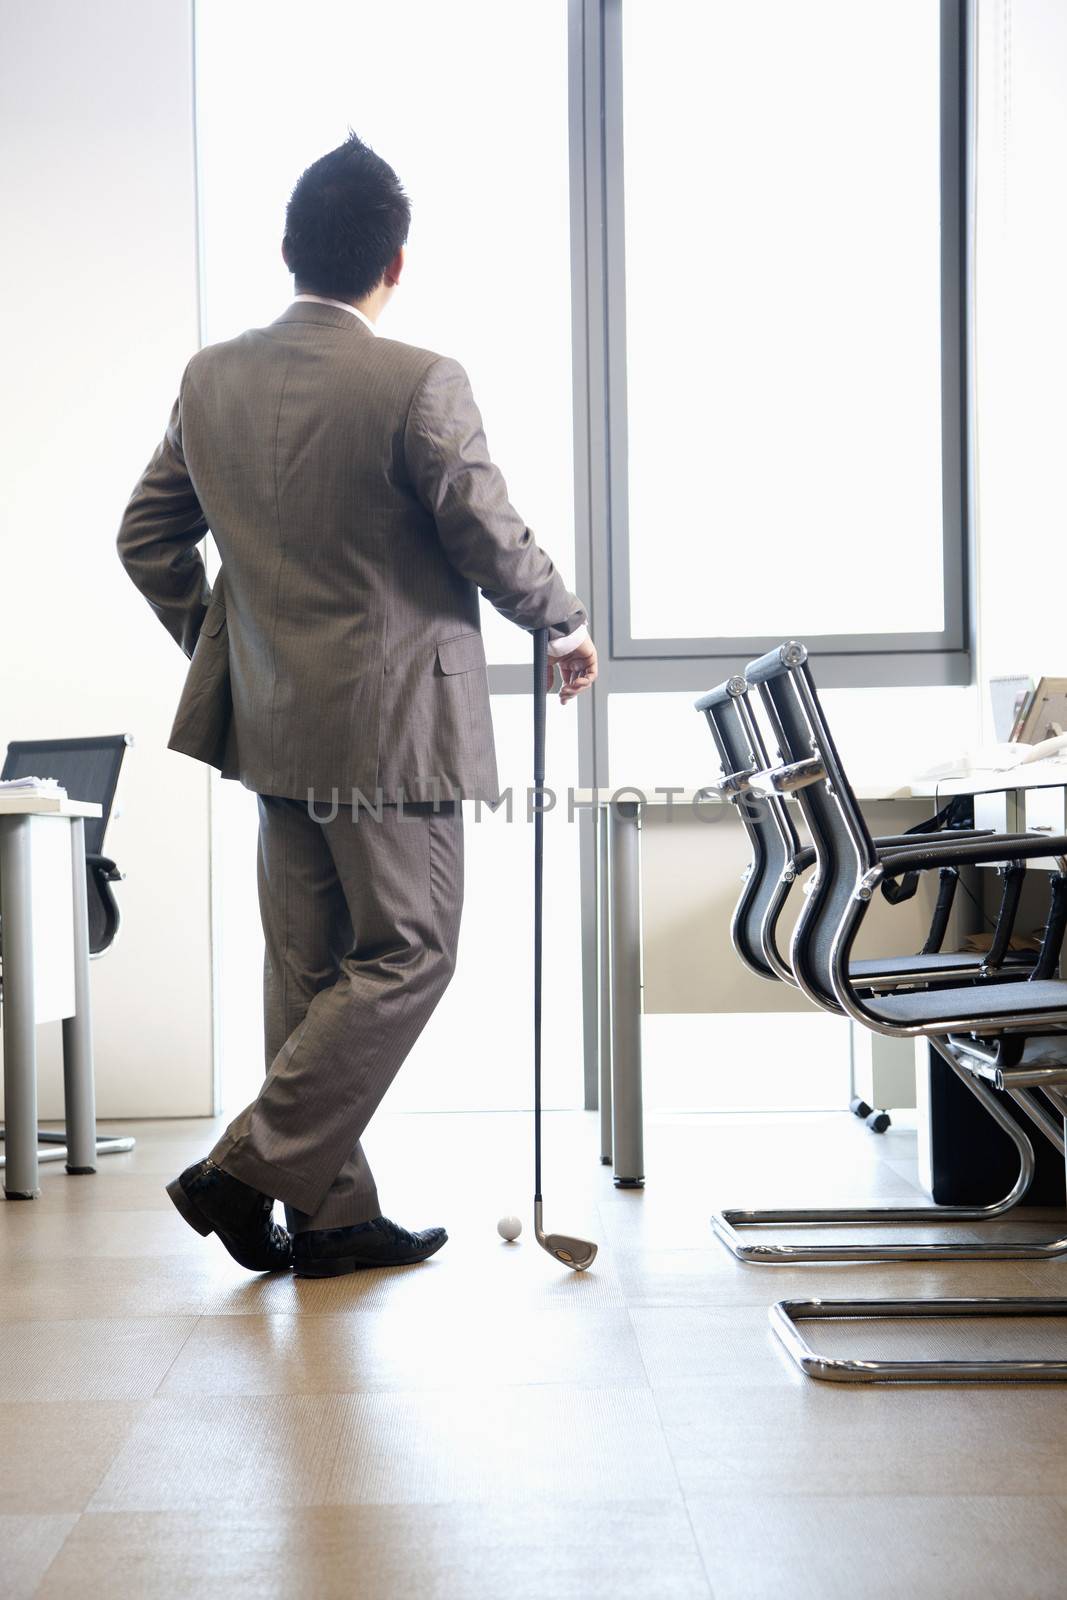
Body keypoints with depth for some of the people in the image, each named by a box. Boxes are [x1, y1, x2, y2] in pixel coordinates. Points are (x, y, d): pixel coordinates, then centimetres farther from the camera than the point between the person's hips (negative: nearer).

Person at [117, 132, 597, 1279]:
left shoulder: (212, 378, 5)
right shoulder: (418, 385, -15)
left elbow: (146, 535, 11)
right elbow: (492, 541, -11)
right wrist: (567, 627, 7)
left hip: (273, 721, 7)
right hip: (391, 724, -7)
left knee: (308, 967, 12)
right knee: (405, 957, 6)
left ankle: (331, 1214, 20)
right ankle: (249, 1170, 3)